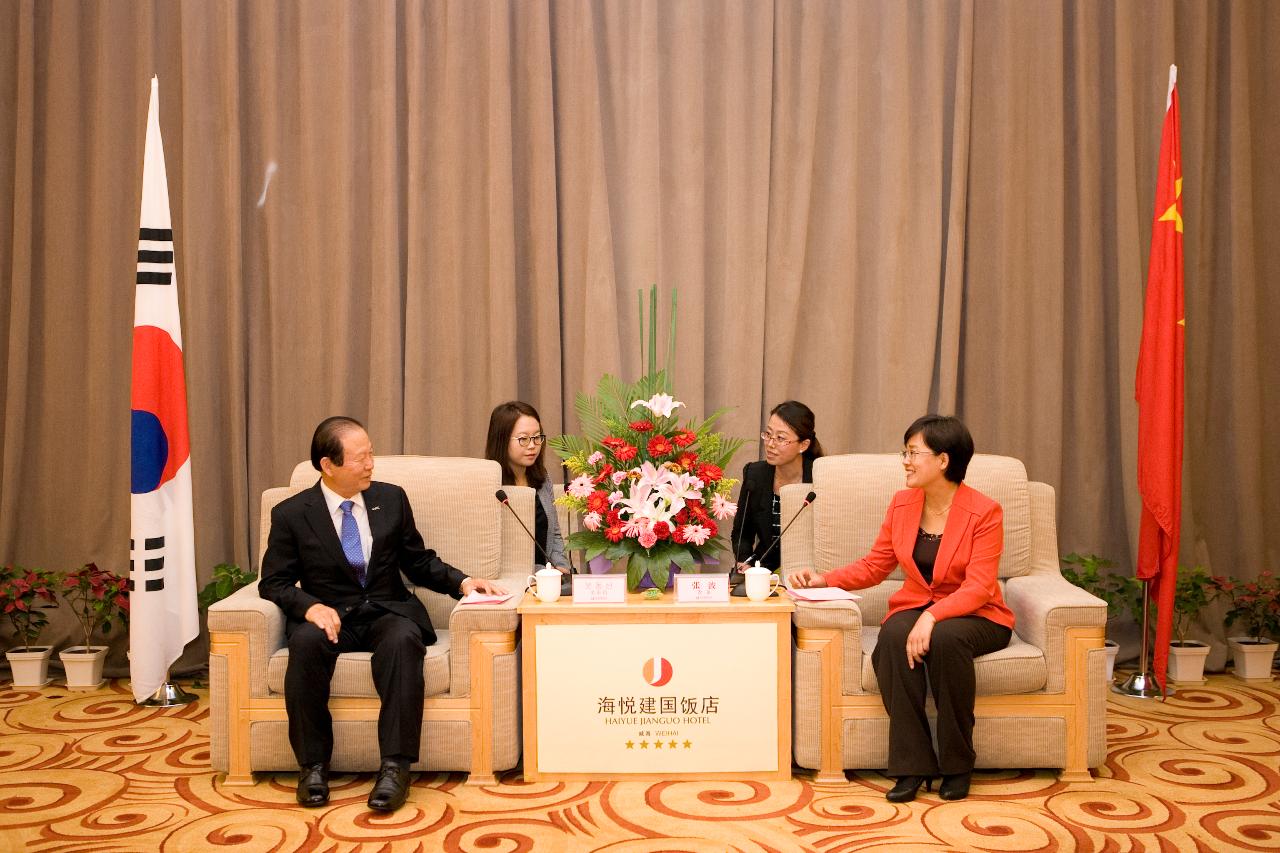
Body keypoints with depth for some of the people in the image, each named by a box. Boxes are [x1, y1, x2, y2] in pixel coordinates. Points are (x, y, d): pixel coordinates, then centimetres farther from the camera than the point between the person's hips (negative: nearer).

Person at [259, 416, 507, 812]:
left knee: (403, 639, -34)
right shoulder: (291, 513, 1)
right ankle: (313, 765, -21)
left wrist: (461, 581, -4)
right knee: (306, 642, -35)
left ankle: (395, 766, -34)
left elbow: (419, 562, 14)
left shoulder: (392, 499, 8)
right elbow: (274, 582, 2)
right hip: (329, 615, -1)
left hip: (387, 612, 1)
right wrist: (310, 606, -19)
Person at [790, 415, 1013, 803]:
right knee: (894, 637, -32)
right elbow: (873, 566, 9)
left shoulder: (984, 512, -12)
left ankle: (957, 765, -19)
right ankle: (912, 765, -25)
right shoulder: (901, 505, 4)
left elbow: (977, 588, -20)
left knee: (945, 638, -38)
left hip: (974, 616, -3)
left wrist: (932, 617, -36)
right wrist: (823, 579, -6)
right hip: (916, 607, 4)